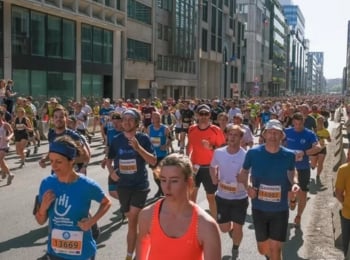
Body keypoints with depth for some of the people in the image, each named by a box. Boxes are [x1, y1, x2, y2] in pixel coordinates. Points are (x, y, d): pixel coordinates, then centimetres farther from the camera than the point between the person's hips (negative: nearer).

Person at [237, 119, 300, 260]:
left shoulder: (289, 155, -9)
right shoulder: (253, 153, -11)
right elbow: (244, 172, 3)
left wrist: (295, 183, -10)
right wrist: (248, 185, -15)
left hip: (280, 210, -1)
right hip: (259, 208, 1)